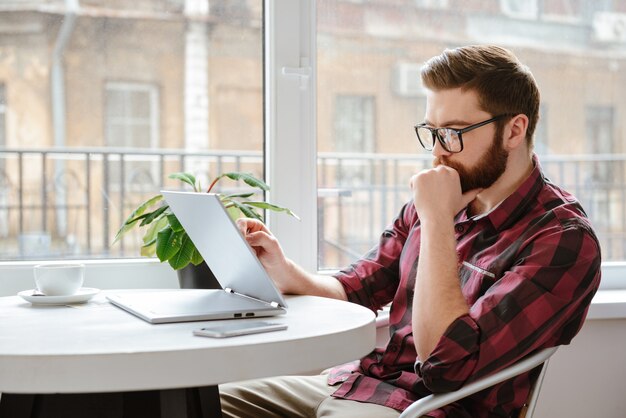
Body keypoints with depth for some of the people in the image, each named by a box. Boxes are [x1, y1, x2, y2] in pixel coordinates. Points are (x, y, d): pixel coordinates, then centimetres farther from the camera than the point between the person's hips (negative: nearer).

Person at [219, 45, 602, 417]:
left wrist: (437, 221, -21)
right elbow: (357, 290, 14)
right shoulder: (438, 203, 6)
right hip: (354, 382, 7)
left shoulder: (562, 237, -15)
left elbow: (449, 362, -23)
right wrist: (285, 273, -6)